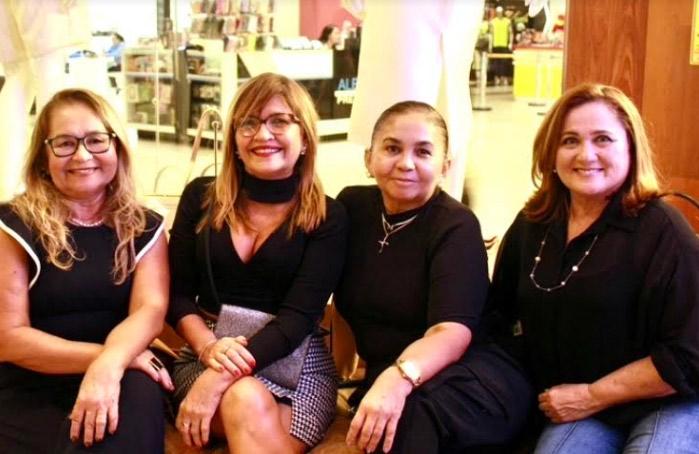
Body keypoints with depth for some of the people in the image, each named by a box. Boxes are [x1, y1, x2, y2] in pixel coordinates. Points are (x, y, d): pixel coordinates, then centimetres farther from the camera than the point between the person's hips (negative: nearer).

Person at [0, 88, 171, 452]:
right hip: (30, 390, -2)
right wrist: (102, 354, -15)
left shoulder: (144, 228, 8)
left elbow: (150, 308, -8)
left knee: (139, 395, -32)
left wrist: (109, 364, -29)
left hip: (113, 380, 2)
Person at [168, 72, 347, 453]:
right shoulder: (201, 197, 6)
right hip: (205, 355, 1)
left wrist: (219, 378, -23)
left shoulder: (328, 218, -2)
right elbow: (178, 293, 5)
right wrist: (209, 348, -17)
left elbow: (298, 316, -11)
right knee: (248, 401, -32)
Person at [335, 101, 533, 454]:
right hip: (385, 377, 5)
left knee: (405, 415, -37)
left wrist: (398, 379, -43)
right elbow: (347, 304, 15)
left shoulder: (456, 227, -11)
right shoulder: (352, 206, 4)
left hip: (475, 377, -4)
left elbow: (451, 332, -25)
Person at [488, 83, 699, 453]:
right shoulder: (533, 224, 5)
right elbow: (505, 311, 19)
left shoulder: (662, 230, -12)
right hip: (574, 409, 4)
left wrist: (592, 396, -12)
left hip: (667, 405, -3)